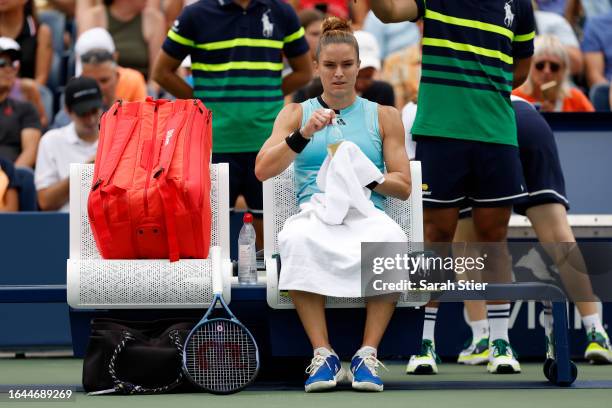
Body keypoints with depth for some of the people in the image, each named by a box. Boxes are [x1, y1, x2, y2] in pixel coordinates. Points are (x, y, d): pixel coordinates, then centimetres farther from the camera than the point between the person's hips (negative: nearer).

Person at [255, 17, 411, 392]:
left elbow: (403, 186, 11)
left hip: (367, 210, 0)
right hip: (315, 210, 0)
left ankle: (368, 353, -33)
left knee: (390, 241, -38)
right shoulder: (296, 113, 18)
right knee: (297, 240, -38)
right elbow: (262, 171, 3)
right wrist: (304, 134, -11)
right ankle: (323, 354, -34)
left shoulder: (384, 116, 18)